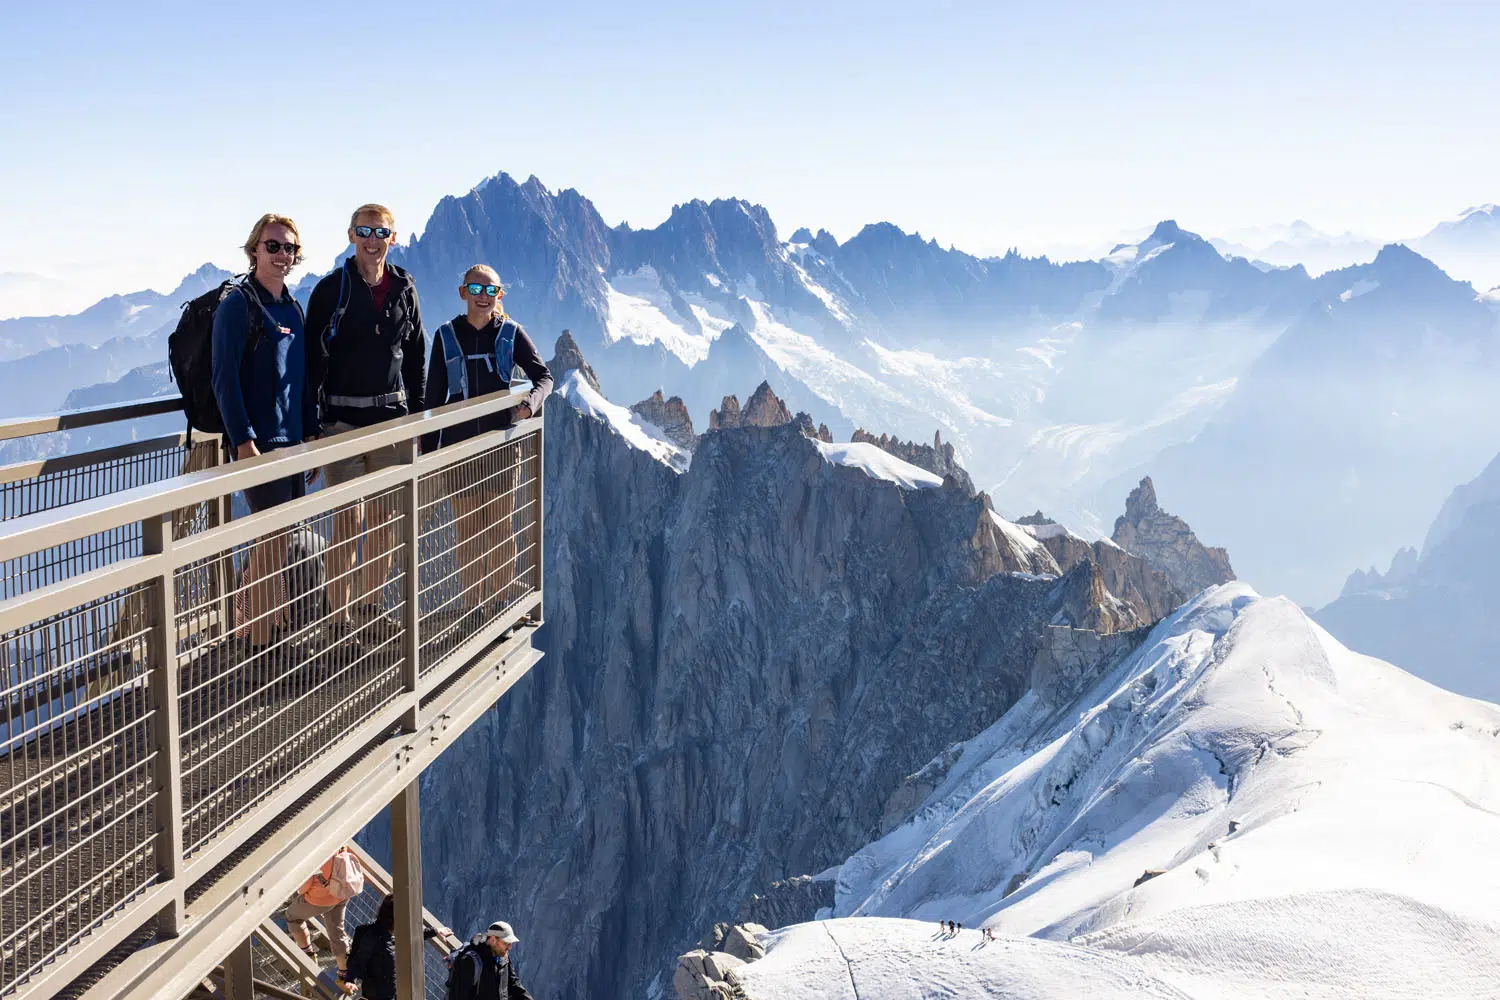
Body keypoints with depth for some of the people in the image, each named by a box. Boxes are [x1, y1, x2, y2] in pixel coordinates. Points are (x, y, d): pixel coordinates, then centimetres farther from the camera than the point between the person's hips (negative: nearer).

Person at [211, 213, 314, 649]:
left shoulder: (292, 307, 15)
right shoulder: (237, 304, -8)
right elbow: (224, 378, -13)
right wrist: (243, 440, -19)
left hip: (293, 441, 8)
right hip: (257, 442, -8)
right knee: (272, 539, -9)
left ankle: (275, 625, 21)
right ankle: (258, 642, -2)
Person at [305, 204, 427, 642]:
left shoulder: (404, 289, 8)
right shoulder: (331, 289, -4)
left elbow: (416, 354, 15)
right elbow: (313, 356, -4)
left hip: (392, 416, 4)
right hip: (343, 418, -4)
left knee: (384, 516, 9)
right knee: (350, 518, -8)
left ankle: (372, 604, 22)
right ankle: (338, 617, 1)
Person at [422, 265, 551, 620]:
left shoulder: (511, 333, 0)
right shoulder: (446, 336, 3)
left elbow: (543, 375, 1)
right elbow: (435, 397, 5)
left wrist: (531, 402, -22)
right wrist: (428, 449, 4)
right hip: (459, 443, 1)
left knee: (500, 526, 4)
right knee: (466, 526, 5)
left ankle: (500, 600, 15)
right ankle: (470, 598, 18)